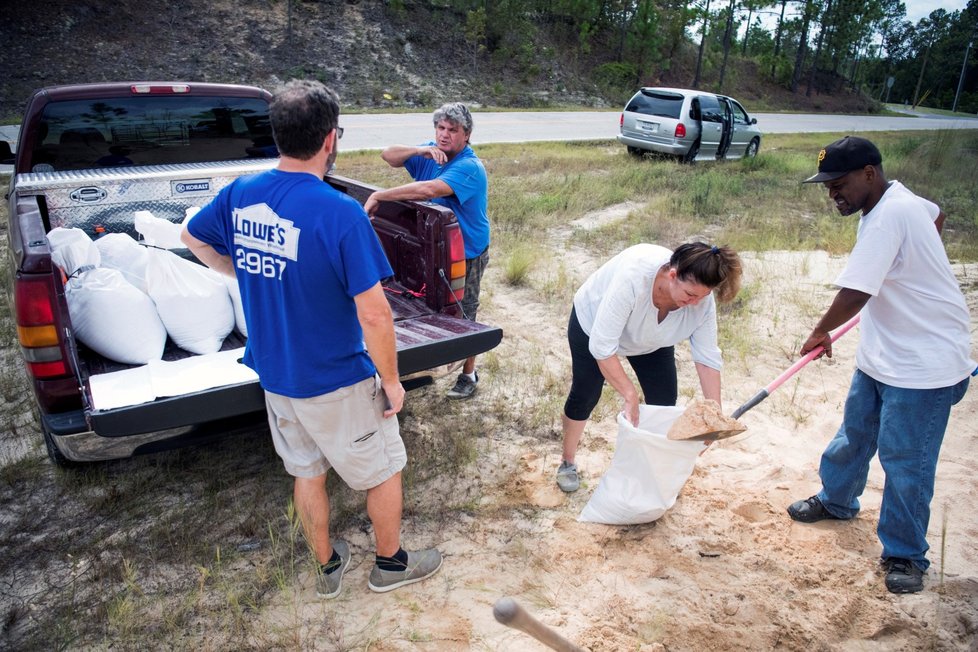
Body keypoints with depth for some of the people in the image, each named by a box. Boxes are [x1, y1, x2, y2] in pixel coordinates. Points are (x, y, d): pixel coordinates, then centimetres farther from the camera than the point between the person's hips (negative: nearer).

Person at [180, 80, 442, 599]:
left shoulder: (241, 194, -6)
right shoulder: (340, 213, -26)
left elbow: (192, 237, 15)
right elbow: (374, 315, -26)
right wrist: (391, 380, -12)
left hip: (274, 376, 7)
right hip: (338, 383, -6)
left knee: (308, 473, 24)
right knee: (383, 471, 18)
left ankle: (327, 567, 44)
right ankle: (390, 563, 38)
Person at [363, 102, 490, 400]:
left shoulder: (469, 167, -26)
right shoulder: (431, 152, -1)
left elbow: (429, 189, -39)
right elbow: (389, 155, -4)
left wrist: (379, 195, -34)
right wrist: (420, 151, -23)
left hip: (466, 253, -7)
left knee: (463, 314, 6)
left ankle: (468, 374, 23)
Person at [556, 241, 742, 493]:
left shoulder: (702, 300, -30)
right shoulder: (633, 276, -45)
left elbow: (707, 357, -19)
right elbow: (602, 346, -42)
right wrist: (630, 395, -38)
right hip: (593, 322, -4)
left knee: (665, 402, 0)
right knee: (584, 396, 5)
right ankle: (568, 462, 27)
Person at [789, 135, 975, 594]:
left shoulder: (889, 216, -26)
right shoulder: (901, 200, 4)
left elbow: (853, 294, -32)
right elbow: (935, 212, 28)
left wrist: (820, 333, -14)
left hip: (924, 364, -10)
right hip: (881, 355, 10)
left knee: (905, 461, 1)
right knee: (854, 434, 21)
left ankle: (905, 555, 19)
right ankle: (836, 501, 43)